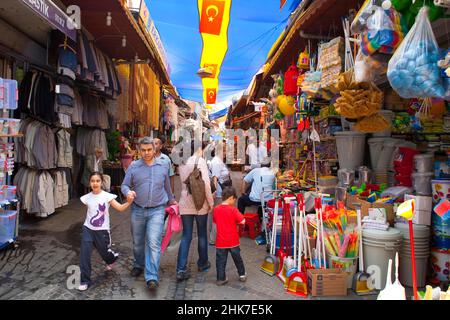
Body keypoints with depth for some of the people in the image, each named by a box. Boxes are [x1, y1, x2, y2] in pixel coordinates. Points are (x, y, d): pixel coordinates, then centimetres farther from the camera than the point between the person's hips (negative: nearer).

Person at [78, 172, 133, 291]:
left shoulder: (107, 196, -13)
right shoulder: (87, 198, -2)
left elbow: (120, 208, -22)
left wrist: (129, 202, -38)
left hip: (102, 231, -2)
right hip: (87, 229, 2)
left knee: (104, 252, 15)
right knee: (84, 255, -5)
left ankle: (112, 258, 52)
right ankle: (85, 281, 10)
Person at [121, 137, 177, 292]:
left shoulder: (163, 166, 3)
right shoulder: (133, 166, -1)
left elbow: (167, 186, 17)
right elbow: (124, 185, 3)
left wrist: (171, 200, 27)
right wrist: (128, 192, -20)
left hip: (157, 210, -1)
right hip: (138, 210, 2)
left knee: (153, 243, -11)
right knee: (138, 242, 17)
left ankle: (152, 277, -8)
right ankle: (139, 265, 41)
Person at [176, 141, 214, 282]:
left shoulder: (182, 163, 7)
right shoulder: (200, 161, -11)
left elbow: (183, 182, 11)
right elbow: (206, 183, -16)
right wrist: (211, 202, -8)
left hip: (185, 203, 4)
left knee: (186, 236, 7)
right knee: (202, 234, 13)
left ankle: (181, 269, 1)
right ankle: (203, 264, 29)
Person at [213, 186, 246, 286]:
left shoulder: (216, 209, -3)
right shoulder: (233, 209, -15)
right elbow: (242, 221, -18)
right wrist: (235, 221, 1)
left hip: (220, 242, 2)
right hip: (233, 241, -2)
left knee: (220, 261, 10)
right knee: (237, 258, 17)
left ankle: (221, 278, 15)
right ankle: (242, 275, 30)